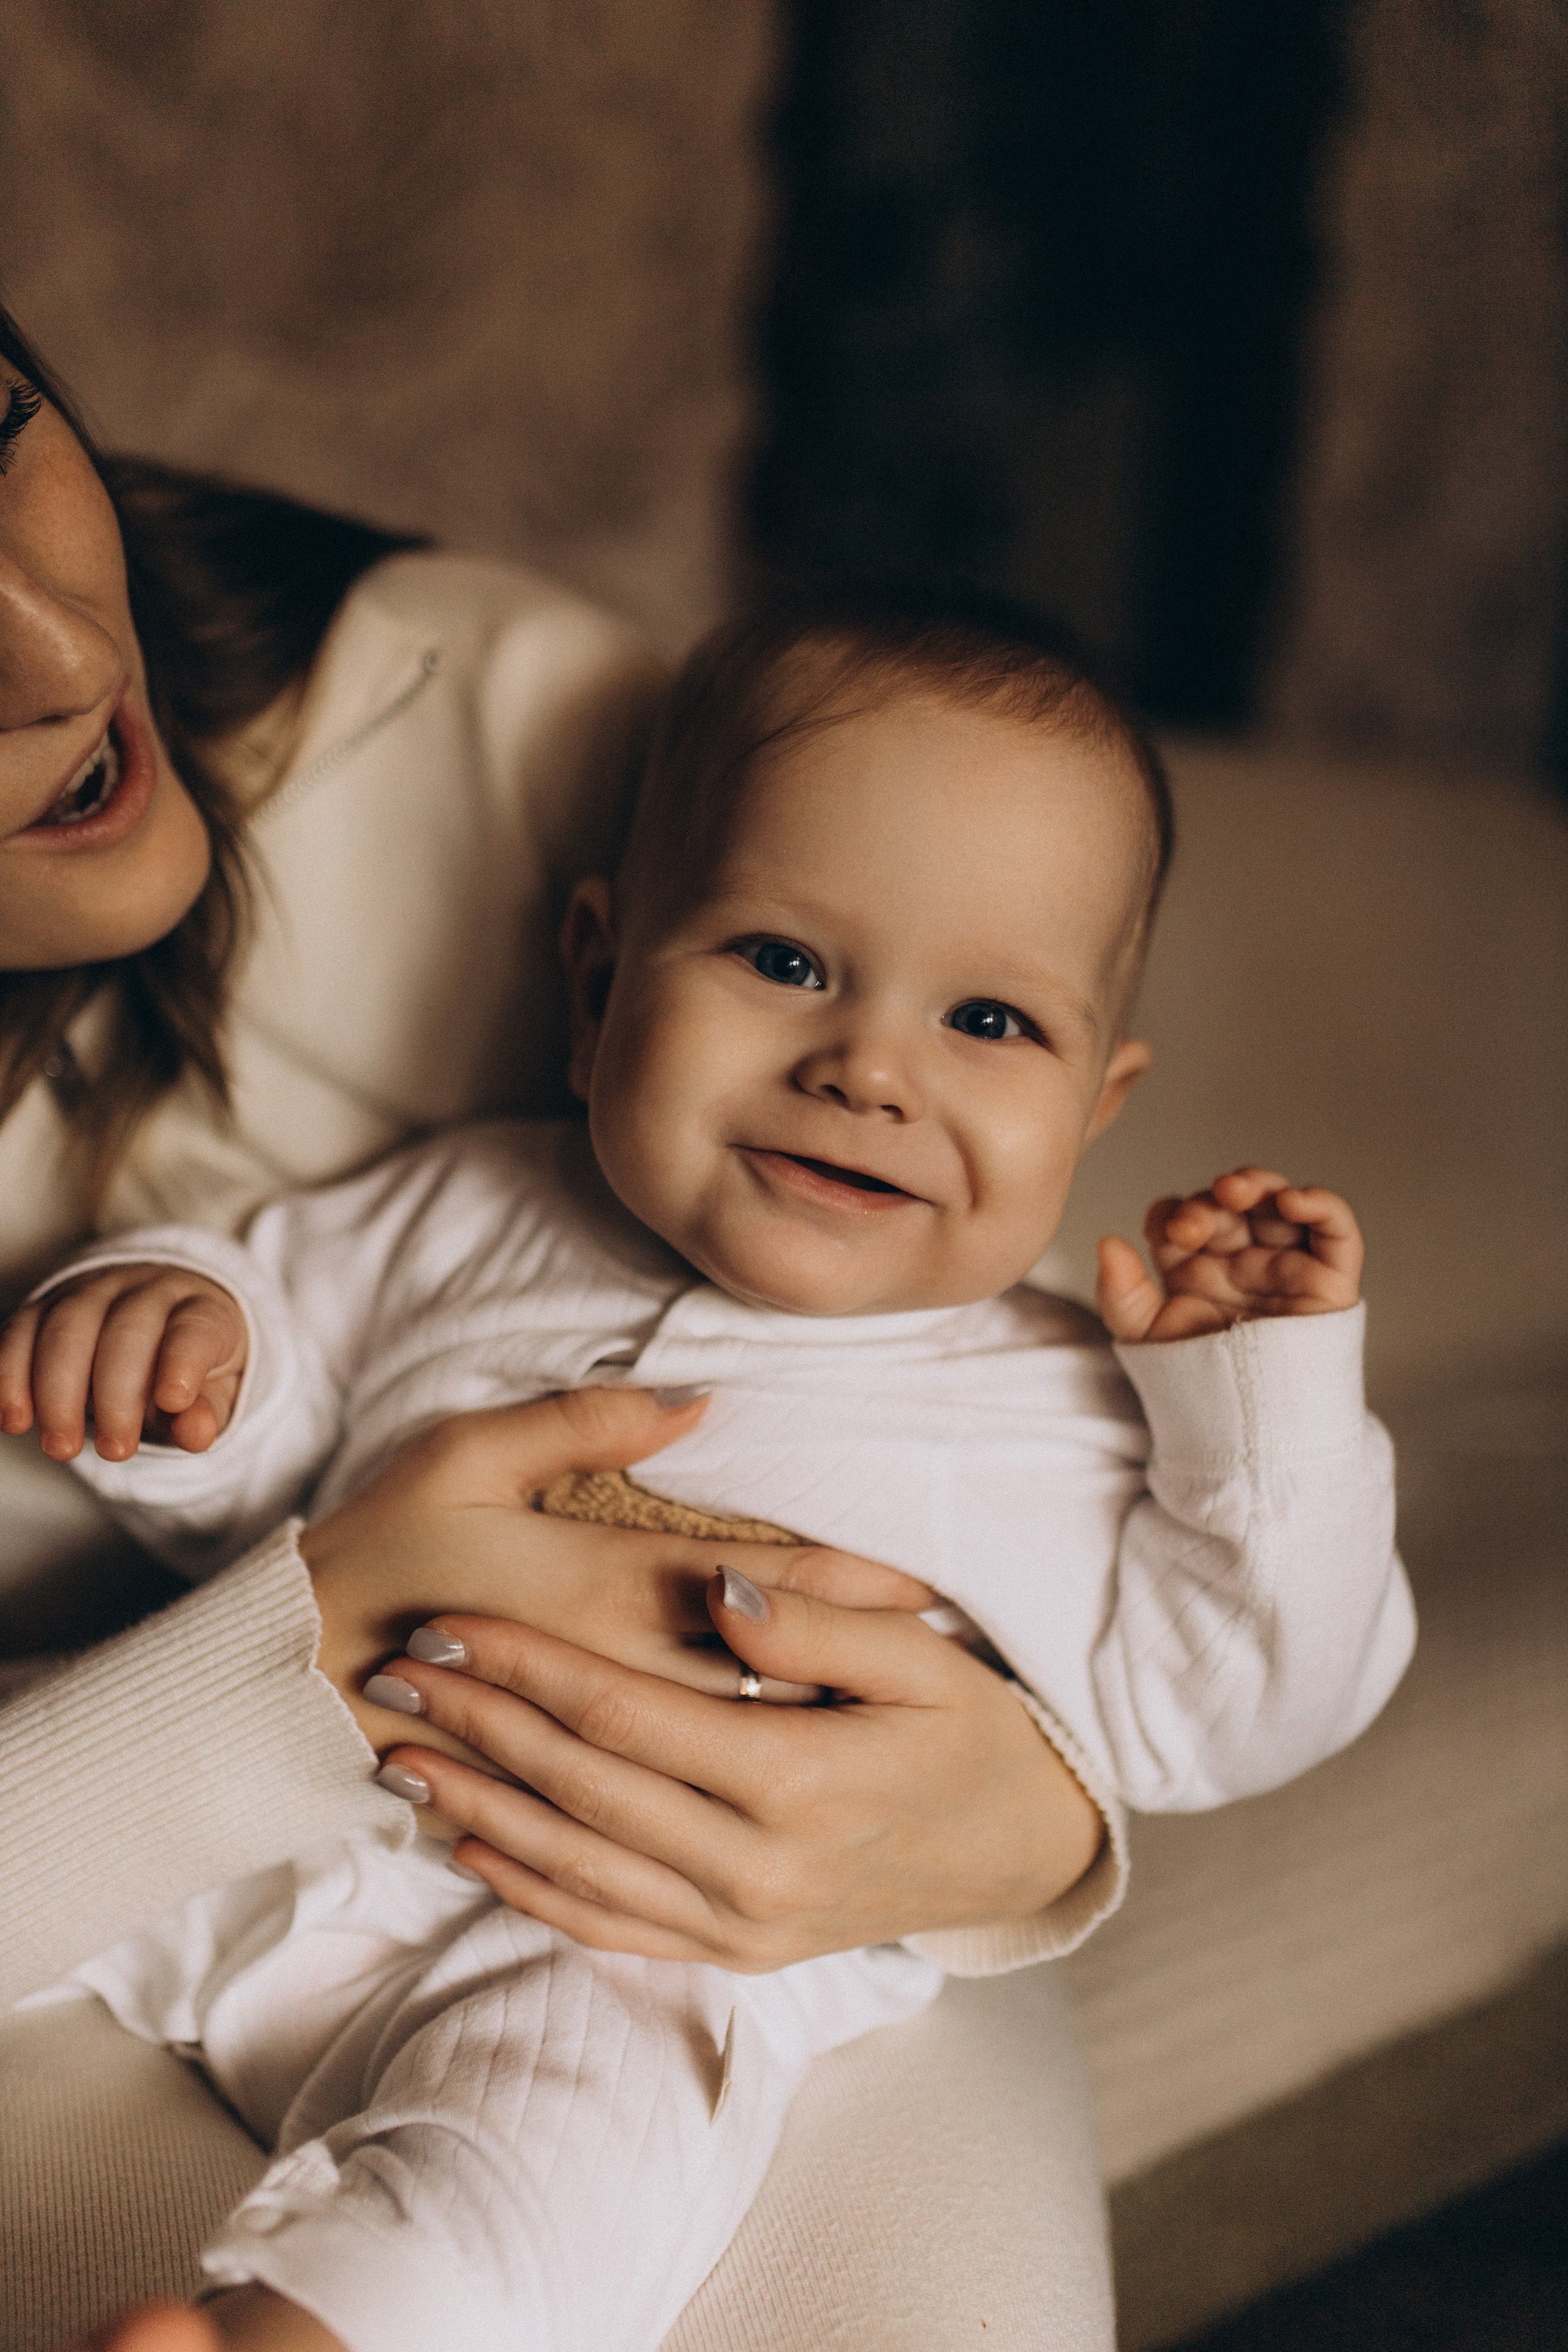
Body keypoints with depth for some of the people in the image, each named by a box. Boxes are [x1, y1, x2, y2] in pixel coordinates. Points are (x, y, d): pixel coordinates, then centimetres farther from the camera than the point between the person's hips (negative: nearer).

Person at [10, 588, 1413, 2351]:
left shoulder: (1050, 1418, 8)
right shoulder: (468, 1217, 14)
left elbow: (1222, 1711, 5)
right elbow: (238, 1469, 21)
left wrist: (1270, 1394, -3)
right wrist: (170, 1320, -2)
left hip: (628, 1953, -4)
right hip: (257, 1826, 5)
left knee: (597, 2081, -36)